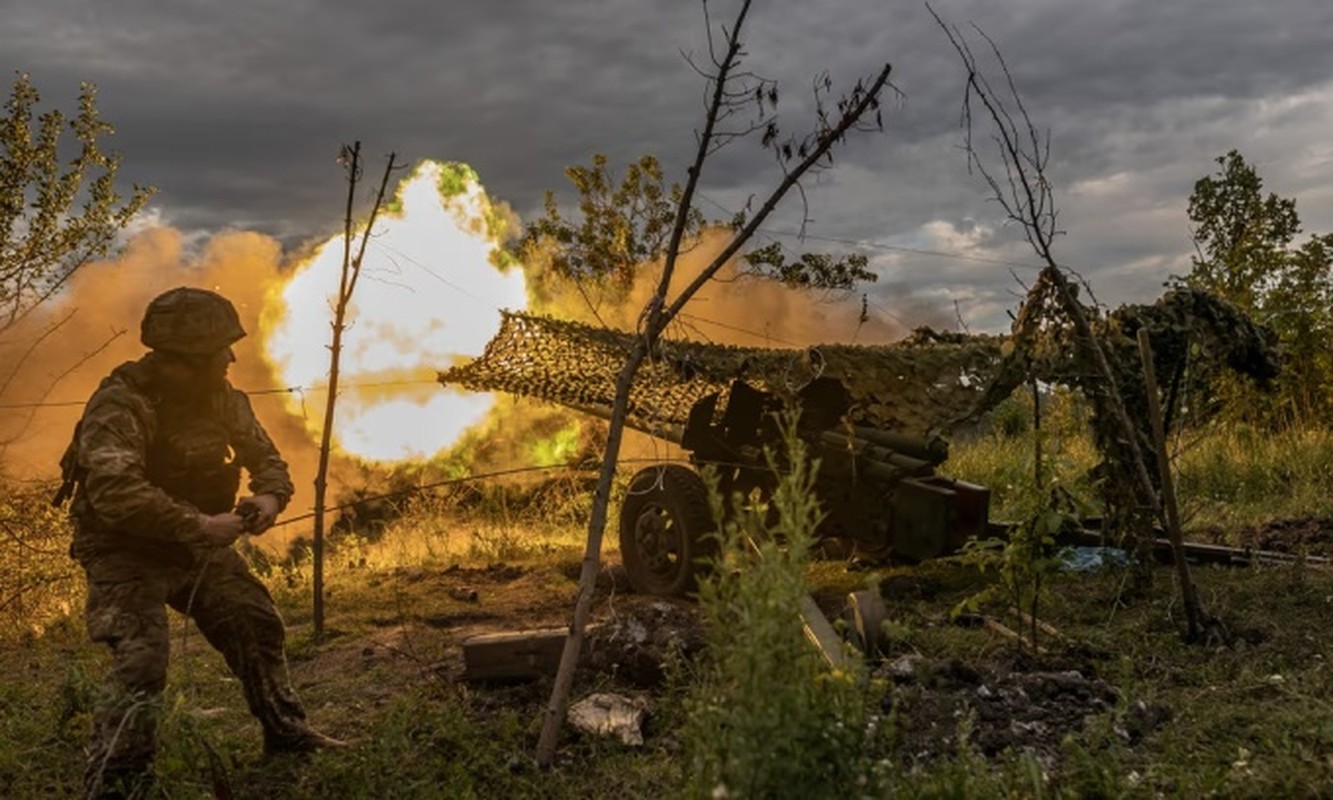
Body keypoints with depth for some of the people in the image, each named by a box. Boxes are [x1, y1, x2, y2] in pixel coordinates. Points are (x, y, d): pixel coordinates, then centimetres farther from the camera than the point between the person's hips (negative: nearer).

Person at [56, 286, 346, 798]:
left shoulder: (221, 398, -2)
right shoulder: (120, 403, -25)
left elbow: (265, 457, 8)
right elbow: (114, 490, -37)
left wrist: (270, 497, -15)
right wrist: (198, 524, -37)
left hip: (197, 543, 7)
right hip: (127, 551, -7)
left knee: (256, 624, 9)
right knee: (141, 662, -20)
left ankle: (287, 735, 27)